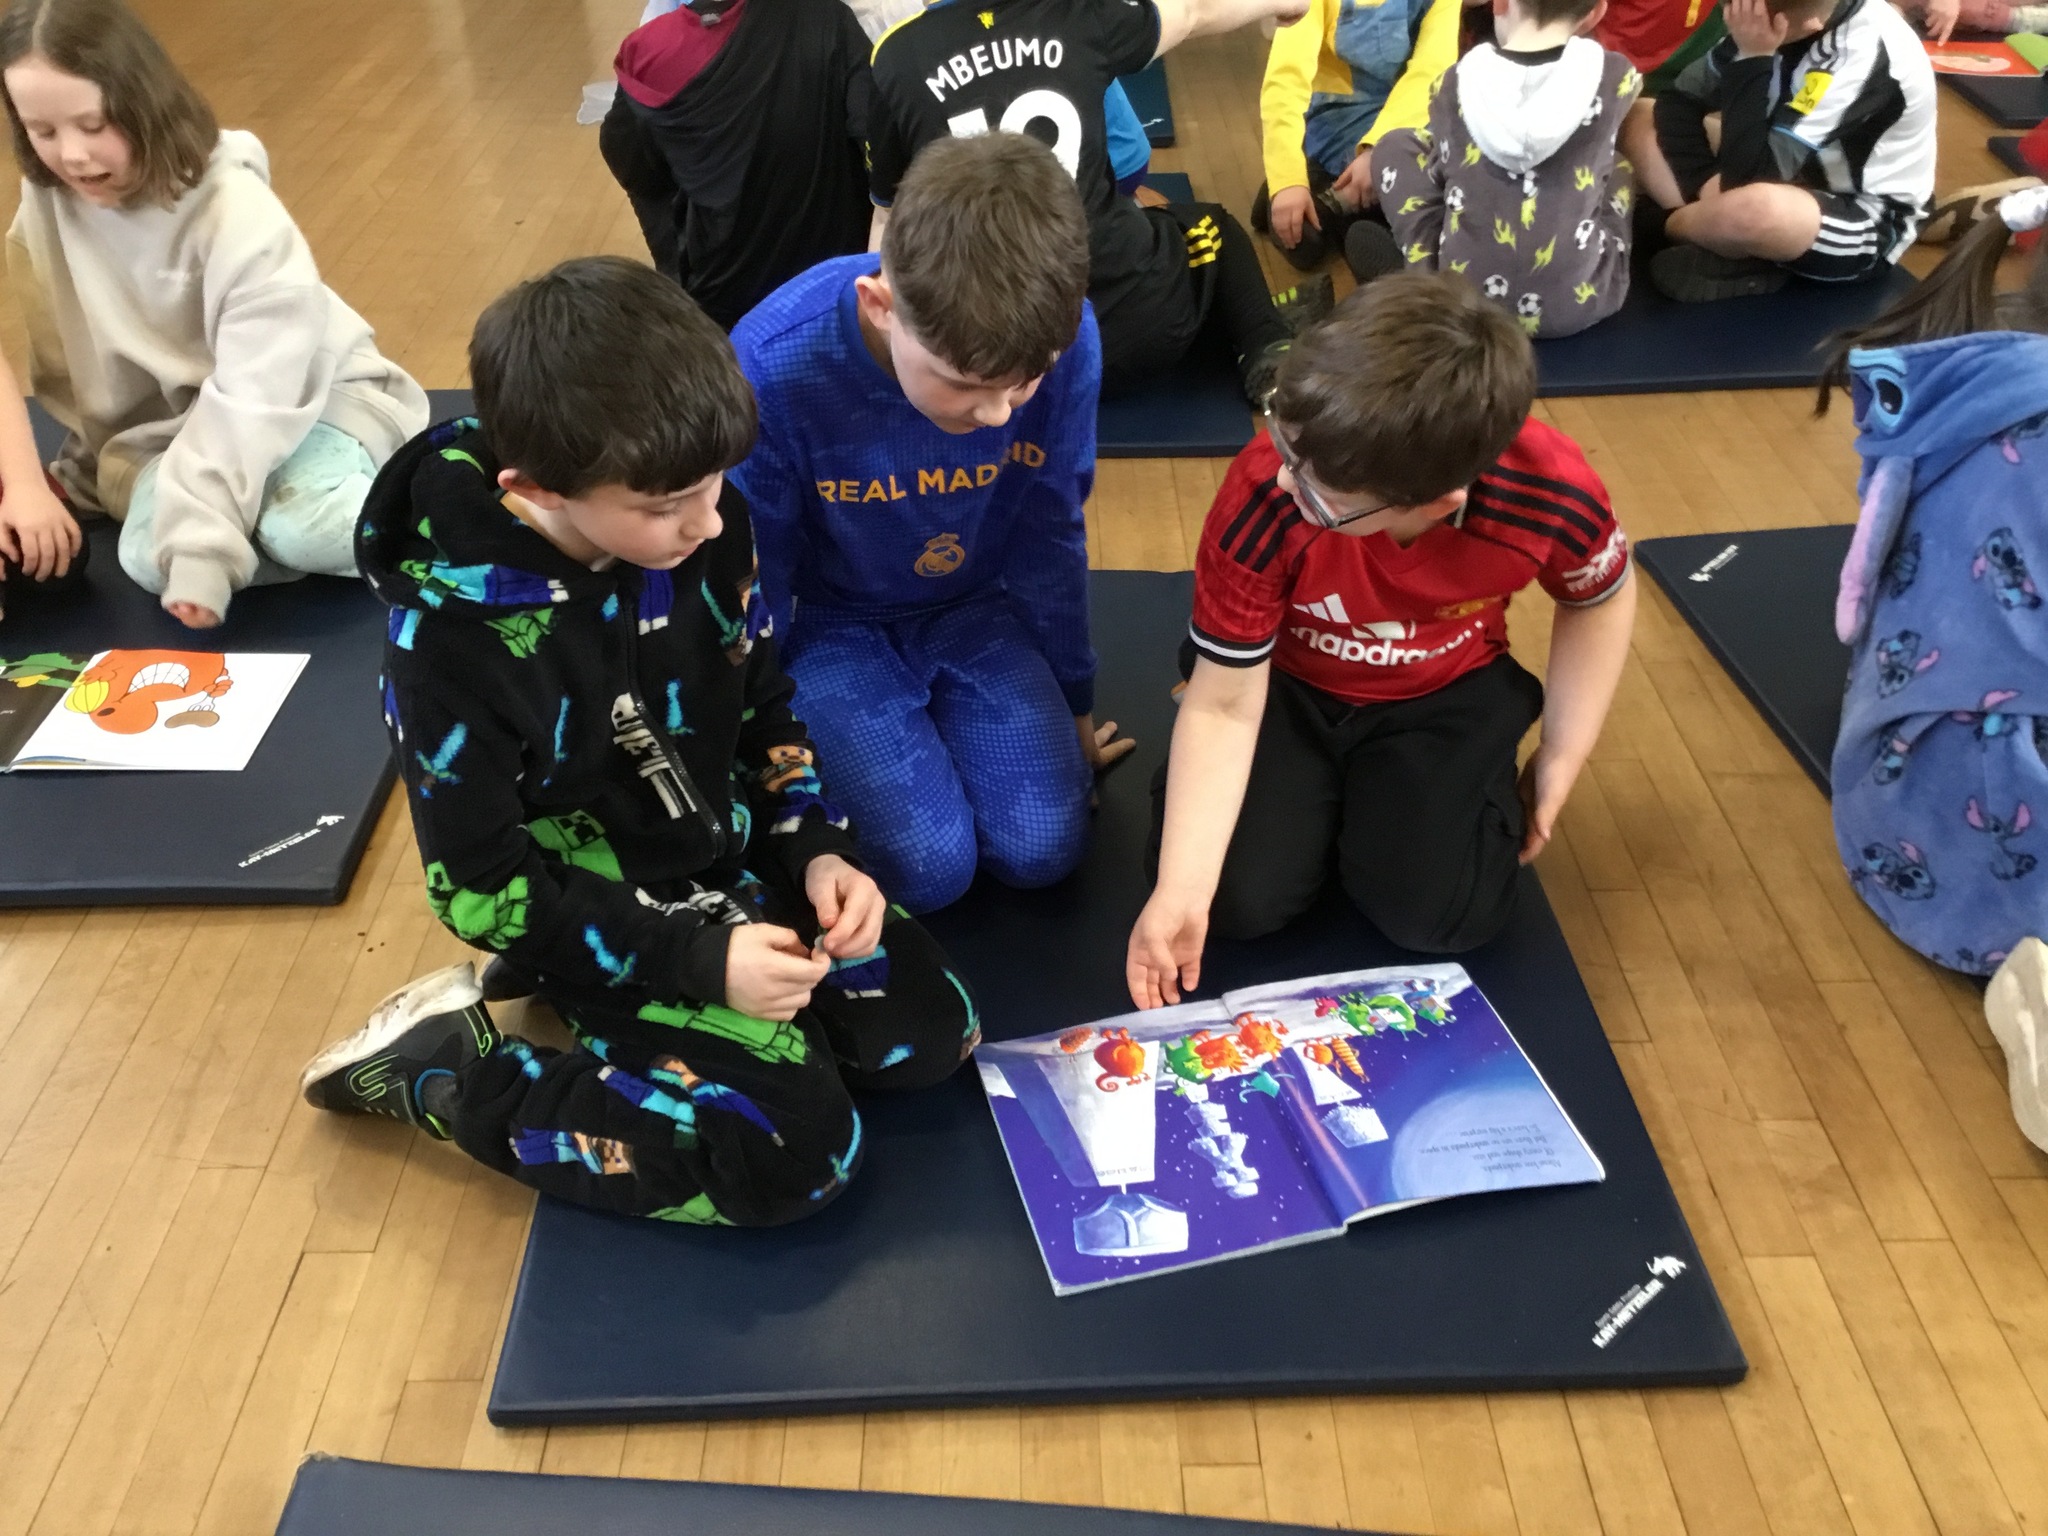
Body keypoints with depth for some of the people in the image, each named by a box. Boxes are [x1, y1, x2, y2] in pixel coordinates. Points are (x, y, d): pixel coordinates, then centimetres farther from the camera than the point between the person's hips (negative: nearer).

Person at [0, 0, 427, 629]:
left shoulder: (236, 212, -24)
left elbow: (252, 398, -27)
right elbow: (63, 363, 7)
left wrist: (203, 545, -33)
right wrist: (88, 474, 11)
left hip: (307, 395, -5)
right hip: (172, 413, 5)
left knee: (307, 530, -34)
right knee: (147, 558, -23)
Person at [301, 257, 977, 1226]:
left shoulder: (704, 525, -13)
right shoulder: (450, 635, -27)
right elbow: (482, 888, -19)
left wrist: (818, 850, -10)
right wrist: (696, 958, -24)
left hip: (730, 857, 6)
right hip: (604, 924, -6)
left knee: (930, 1035, 0)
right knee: (797, 1154, -16)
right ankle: (439, 1067, -2)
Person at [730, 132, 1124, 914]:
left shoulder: (1067, 340, -24)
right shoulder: (775, 365, -31)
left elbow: (1051, 537, -4)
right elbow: (754, 573, -12)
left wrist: (1072, 703, 8)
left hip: (979, 611, 3)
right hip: (835, 625, -2)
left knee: (1044, 847, -13)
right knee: (932, 865, -17)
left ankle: (930, 725, 14)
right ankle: (850, 741, 13)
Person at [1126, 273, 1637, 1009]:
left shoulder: (1553, 495, -31)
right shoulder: (1263, 498, -36)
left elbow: (1599, 600, -4)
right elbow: (1224, 704, -25)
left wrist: (1560, 763, -2)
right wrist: (1180, 891, -31)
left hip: (1446, 693, 1)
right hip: (1286, 684, 0)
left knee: (1439, 915, -15)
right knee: (1243, 897, -15)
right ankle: (1330, 787, 16)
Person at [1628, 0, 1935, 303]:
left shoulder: (1865, 54, -30)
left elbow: (1749, 176, -31)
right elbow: (1684, 99, -3)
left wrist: (1752, 59, -31)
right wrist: (1713, 199, -16)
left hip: (1872, 223, -7)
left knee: (1755, 210, -41)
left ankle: (1667, 223, -10)